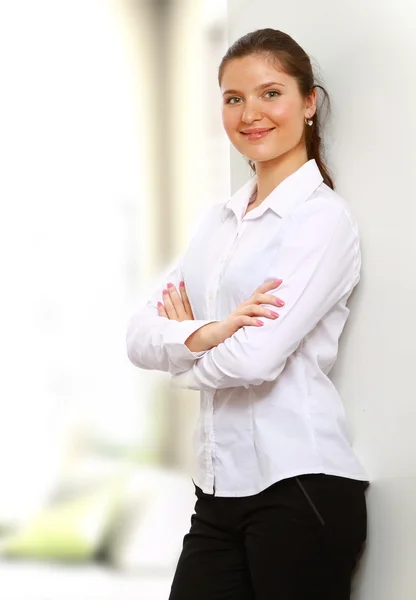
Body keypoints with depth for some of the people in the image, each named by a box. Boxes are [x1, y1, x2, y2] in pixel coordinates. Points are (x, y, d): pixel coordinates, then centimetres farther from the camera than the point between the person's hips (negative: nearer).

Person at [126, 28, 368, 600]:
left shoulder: (324, 217, -8)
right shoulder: (219, 220, 13)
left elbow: (256, 358, -19)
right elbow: (139, 337, 4)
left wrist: (182, 346, 1)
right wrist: (207, 333, -16)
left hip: (299, 485, -6)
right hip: (220, 489, 6)